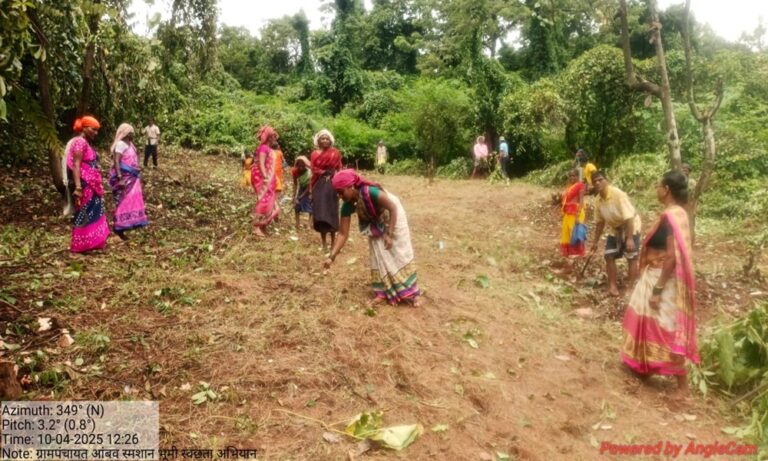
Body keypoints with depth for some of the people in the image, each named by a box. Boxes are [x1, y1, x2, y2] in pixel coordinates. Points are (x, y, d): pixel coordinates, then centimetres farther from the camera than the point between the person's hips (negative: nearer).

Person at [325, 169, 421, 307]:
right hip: (376, 222, 5)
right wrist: (332, 256, -23)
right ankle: (382, 292, 12)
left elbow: (393, 208, -28)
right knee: (378, 255, 1)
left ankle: (412, 293, 7)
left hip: (393, 216, -5)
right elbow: (343, 233, -17)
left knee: (400, 252, -1)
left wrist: (389, 234, -26)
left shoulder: (370, 192, -40)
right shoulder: (347, 206, -23)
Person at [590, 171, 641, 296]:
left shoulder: (618, 194, -29)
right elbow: (600, 222, 4)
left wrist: (629, 239, -35)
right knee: (609, 256, 2)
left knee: (631, 258, -3)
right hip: (614, 230, 6)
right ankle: (612, 286, 14)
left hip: (630, 228, -6)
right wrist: (596, 241, 8)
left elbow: (629, 218, -31)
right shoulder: (599, 200, -8)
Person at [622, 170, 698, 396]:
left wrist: (657, 290, -22)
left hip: (663, 279, -10)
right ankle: (644, 363, 37)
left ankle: (682, 384, 7)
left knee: (666, 330, -2)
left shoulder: (669, 216, -22)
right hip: (658, 275, 10)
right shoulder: (678, 213, 8)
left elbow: (672, 256, -25)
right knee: (650, 323, 22)